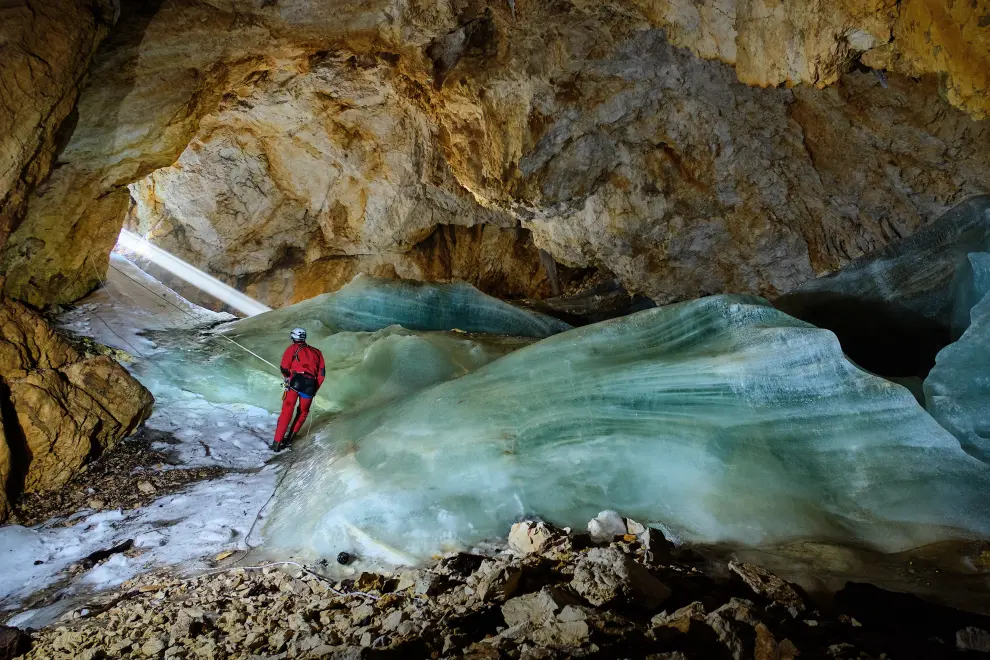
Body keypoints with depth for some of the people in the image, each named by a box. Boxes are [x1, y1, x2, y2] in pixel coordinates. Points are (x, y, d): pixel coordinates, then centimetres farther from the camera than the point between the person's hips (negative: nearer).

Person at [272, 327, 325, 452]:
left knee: (287, 411, -2)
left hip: (295, 382, -3)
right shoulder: (316, 352, 23)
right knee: (303, 411, 21)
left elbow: (284, 367, 3)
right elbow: (322, 374, 16)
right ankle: (290, 436, 17)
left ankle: (277, 443, -6)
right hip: (310, 385, 3)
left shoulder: (293, 348, 12)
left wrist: (287, 376, 24)